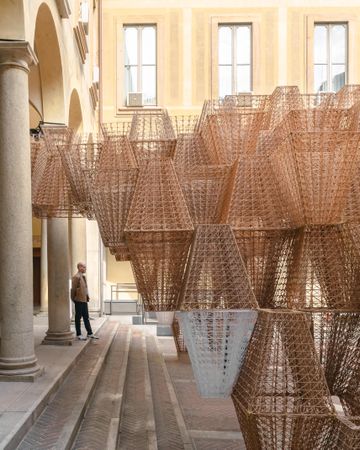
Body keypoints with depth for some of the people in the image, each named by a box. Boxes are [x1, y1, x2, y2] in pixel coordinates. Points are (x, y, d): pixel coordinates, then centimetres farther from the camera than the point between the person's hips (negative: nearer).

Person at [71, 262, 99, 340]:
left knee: (86, 317, 13)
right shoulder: (76, 277, -13)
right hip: (79, 300, -9)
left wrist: (87, 297, 13)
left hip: (84, 300, 9)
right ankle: (78, 334, 8)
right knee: (78, 317, 1)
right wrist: (74, 298, -10)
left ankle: (90, 333, 18)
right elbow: (73, 289, -13)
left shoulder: (83, 277, 15)